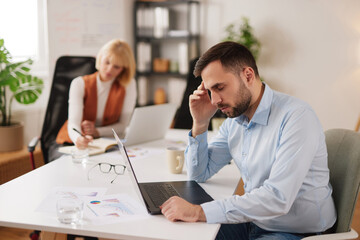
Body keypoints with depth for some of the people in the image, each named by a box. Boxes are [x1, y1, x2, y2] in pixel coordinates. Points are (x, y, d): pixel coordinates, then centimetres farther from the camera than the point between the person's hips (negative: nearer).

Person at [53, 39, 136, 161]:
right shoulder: (80, 84, -8)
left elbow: (123, 125, -5)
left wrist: (96, 132, -23)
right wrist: (79, 138, -47)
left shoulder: (128, 85, -6)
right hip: (71, 143, -1)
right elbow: (73, 122, -22)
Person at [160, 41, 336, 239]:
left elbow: (278, 197, -32)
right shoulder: (234, 120, 2)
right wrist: (200, 123, -5)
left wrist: (199, 212, -35)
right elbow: (199, 174, 10)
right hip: (253, 222, 7)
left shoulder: (297, 117, -23)